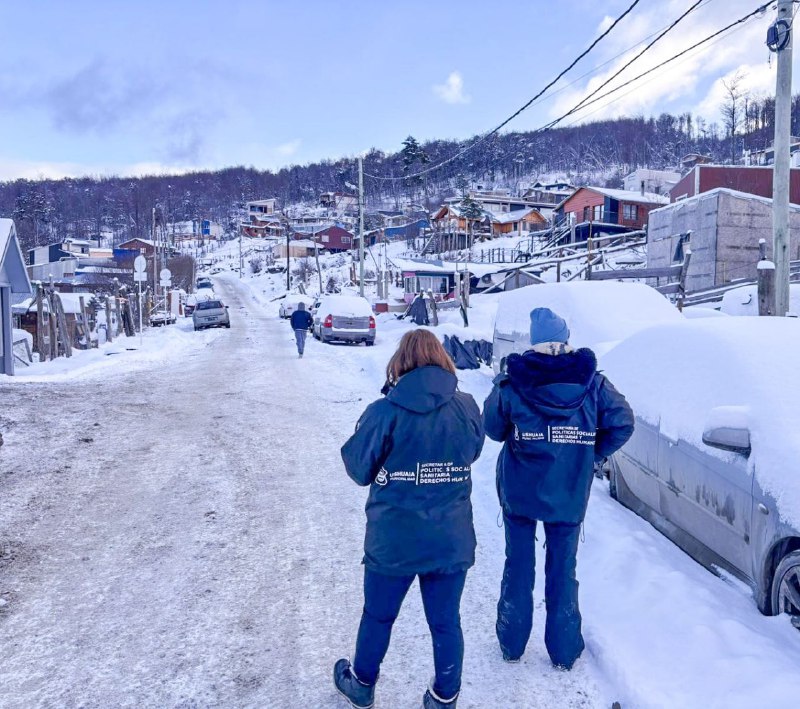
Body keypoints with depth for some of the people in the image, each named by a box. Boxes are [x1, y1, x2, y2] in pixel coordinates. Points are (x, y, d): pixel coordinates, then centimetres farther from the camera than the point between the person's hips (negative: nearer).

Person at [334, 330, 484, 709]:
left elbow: (359, 469, -9)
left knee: (378, 616, 20)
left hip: (393, 542, -2)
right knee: (446, 622, 18)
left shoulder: (385, 412, -18)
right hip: (451, 542, 2)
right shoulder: (467, 408, -8)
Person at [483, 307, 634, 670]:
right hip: (569, 495, 1)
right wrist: (591, 452, 3)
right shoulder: (591, 381, -8)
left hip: (519, 491, 0)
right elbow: (622, 423, -8)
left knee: (518, 566, 16)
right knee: (563, 570, 15)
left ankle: (512, 644, 27)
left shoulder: (512, 381, -12)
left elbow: (493, 426, -3)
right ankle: (564, 651, 25)